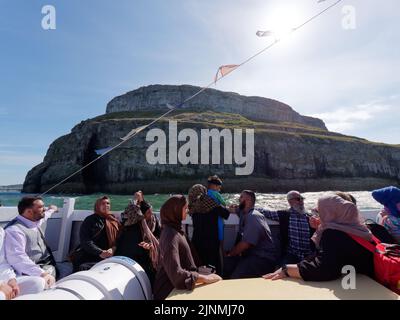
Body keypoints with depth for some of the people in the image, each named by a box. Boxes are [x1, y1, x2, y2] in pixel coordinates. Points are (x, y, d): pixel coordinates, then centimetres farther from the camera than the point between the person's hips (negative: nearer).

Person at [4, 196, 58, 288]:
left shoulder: (34, 222, 8)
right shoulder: (14, 230, -20)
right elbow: (17, 258, -31)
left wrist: (51, 210, 53)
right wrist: (42, 274, -39)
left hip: (50, 266, 9)